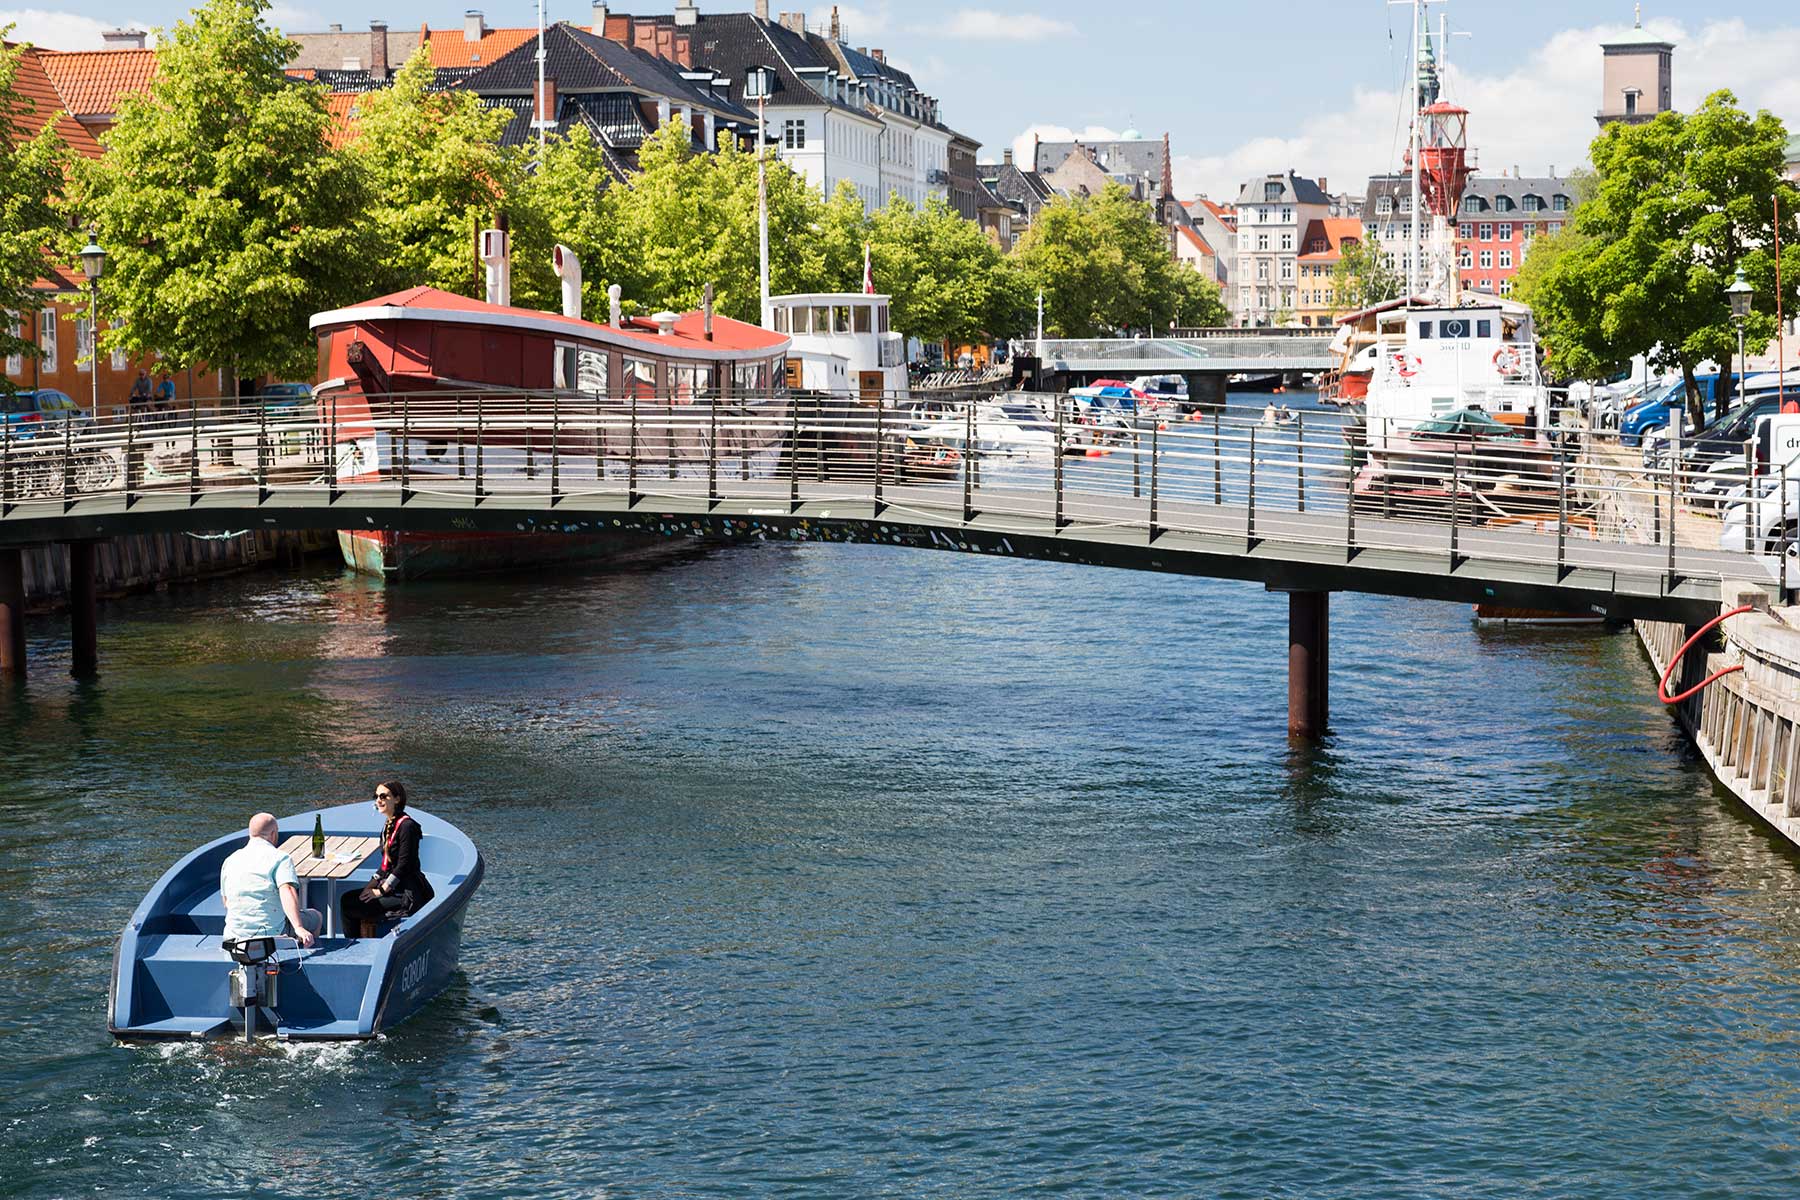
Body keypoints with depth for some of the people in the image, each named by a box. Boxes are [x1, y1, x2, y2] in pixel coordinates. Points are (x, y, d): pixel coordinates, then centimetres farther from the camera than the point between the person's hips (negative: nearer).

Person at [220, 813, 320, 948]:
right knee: (316, 916, 21)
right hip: (274, 933, -6)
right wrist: (298, 928, -36)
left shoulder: (229, 861, 11)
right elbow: (287, 891, -25)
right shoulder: (280, 858, -8)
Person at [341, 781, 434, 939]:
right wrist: (374, 884, 6)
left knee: (351, 908, -17)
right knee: (347, 899, -1)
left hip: (407, 893, -9)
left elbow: (404, 865, -17)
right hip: (391, 887, 9)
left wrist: (383, 890, -14)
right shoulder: (388, 824, 13)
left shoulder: (407, 826, -15)